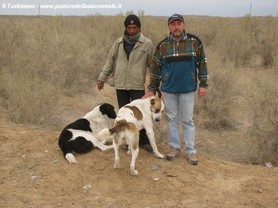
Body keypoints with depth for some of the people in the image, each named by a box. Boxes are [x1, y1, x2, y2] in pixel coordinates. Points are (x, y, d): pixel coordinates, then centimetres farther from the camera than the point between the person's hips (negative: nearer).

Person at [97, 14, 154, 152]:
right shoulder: (119, 42, 6)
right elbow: (110, 61, 11)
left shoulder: (147, 44, -2)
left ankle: (144, 141, 15)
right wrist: (102, 78, 9)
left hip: (137, 86, -3)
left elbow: (153, 65, 1)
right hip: (120, 85, 3)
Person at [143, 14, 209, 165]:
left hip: (188, 89, -1)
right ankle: (174, 147, 23)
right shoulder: (162, 45, -1)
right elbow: (155, 68, 4)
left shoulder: (194, 42, -4)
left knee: (187, 120, 5)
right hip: (168, 89, 2)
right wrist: (152, 89, 4)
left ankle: (190, 150, 13)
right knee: (172, 119, 10)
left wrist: (203, 84, -2)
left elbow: (202, 63, 2)